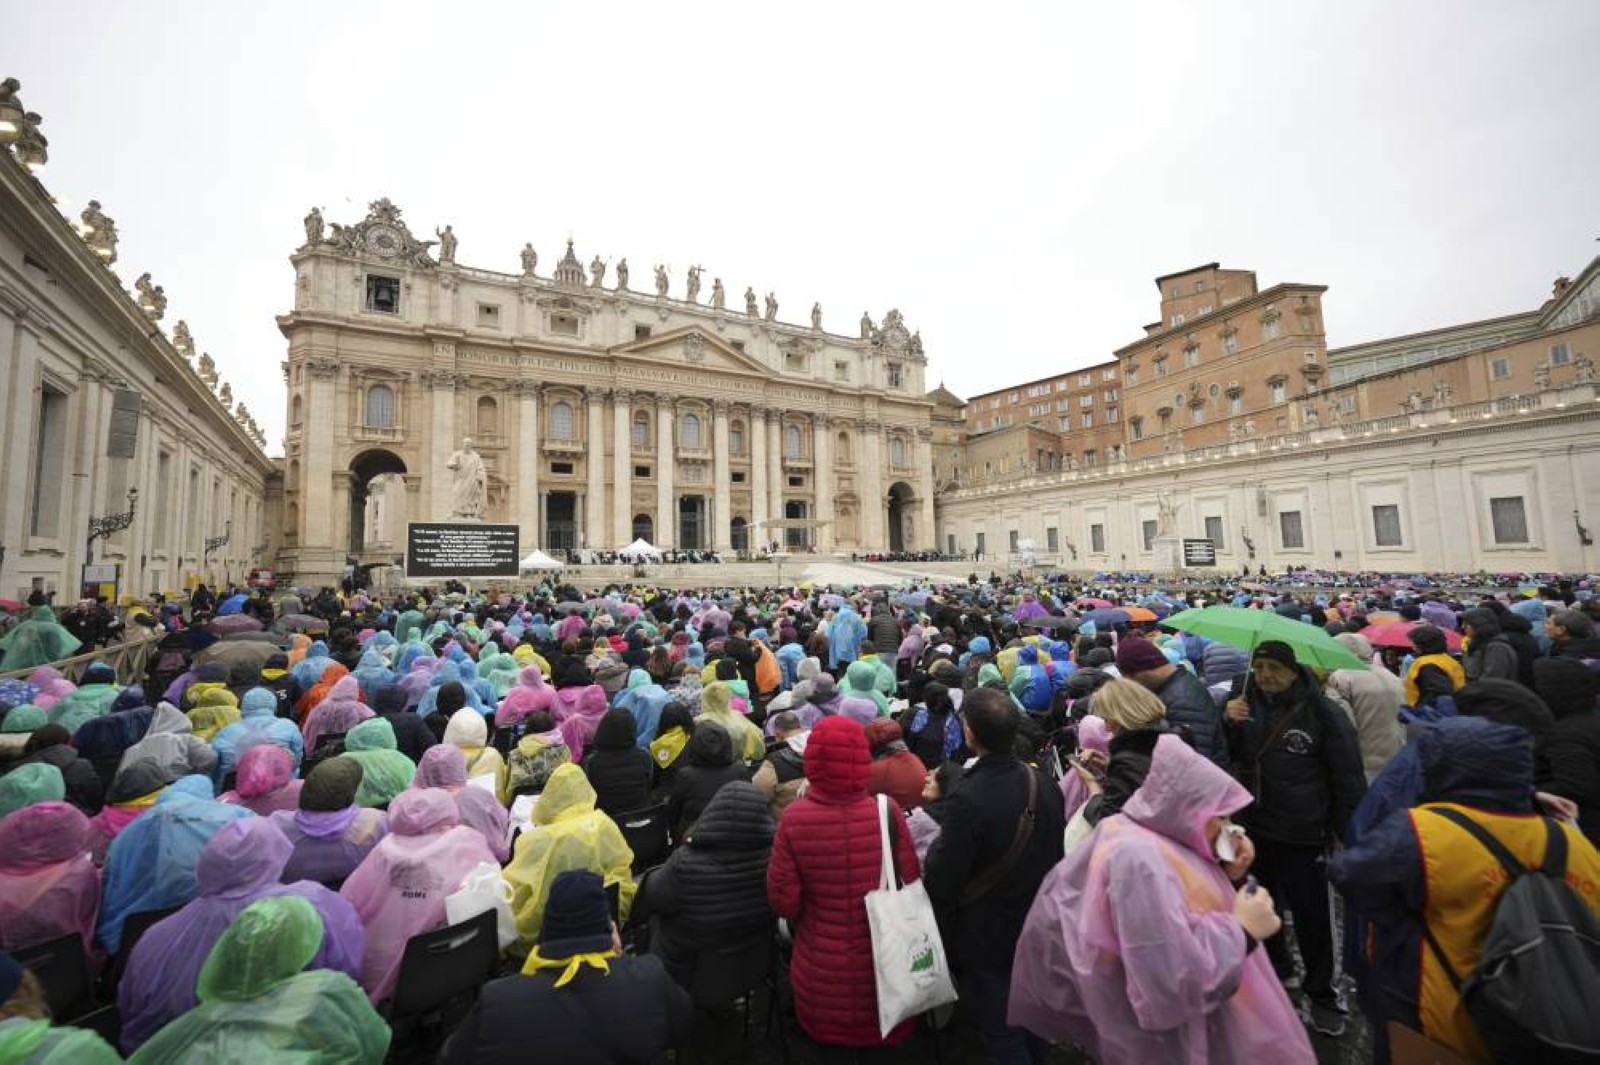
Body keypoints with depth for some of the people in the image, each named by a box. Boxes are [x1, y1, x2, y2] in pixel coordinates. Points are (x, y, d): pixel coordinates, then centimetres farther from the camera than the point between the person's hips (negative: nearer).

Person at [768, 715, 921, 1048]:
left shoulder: (794, 818, -24)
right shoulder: (887, 811, -23)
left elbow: (783, 901, -15)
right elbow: (911, 884, -10)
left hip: (821, 967, 0)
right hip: (882, 959, 1)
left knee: (823, 1027, 30)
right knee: (885, 1027, 31)